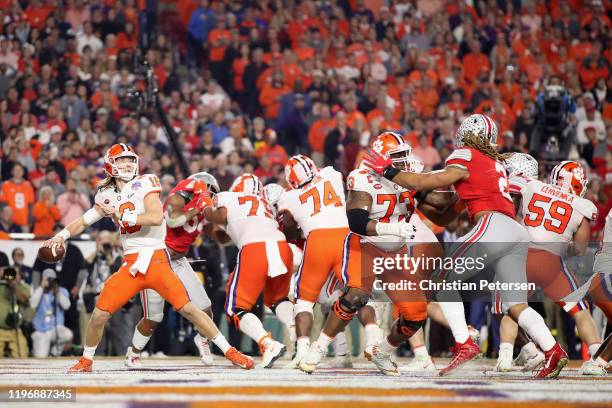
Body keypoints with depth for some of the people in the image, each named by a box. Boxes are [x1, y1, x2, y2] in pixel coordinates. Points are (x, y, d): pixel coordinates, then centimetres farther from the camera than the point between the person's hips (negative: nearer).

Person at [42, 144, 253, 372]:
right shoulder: (108, 195, 12)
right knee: (99, 314, -4)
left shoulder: (144, 184, -4)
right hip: (131, 265, 4)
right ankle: (86, 361, 19)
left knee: (187, 308, -13)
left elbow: (156, 217, -19)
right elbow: (84, 221, 22)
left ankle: (230, 352, -7)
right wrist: (61, 236, 6)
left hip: (156, 260, -4)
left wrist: (122, 216, -15)